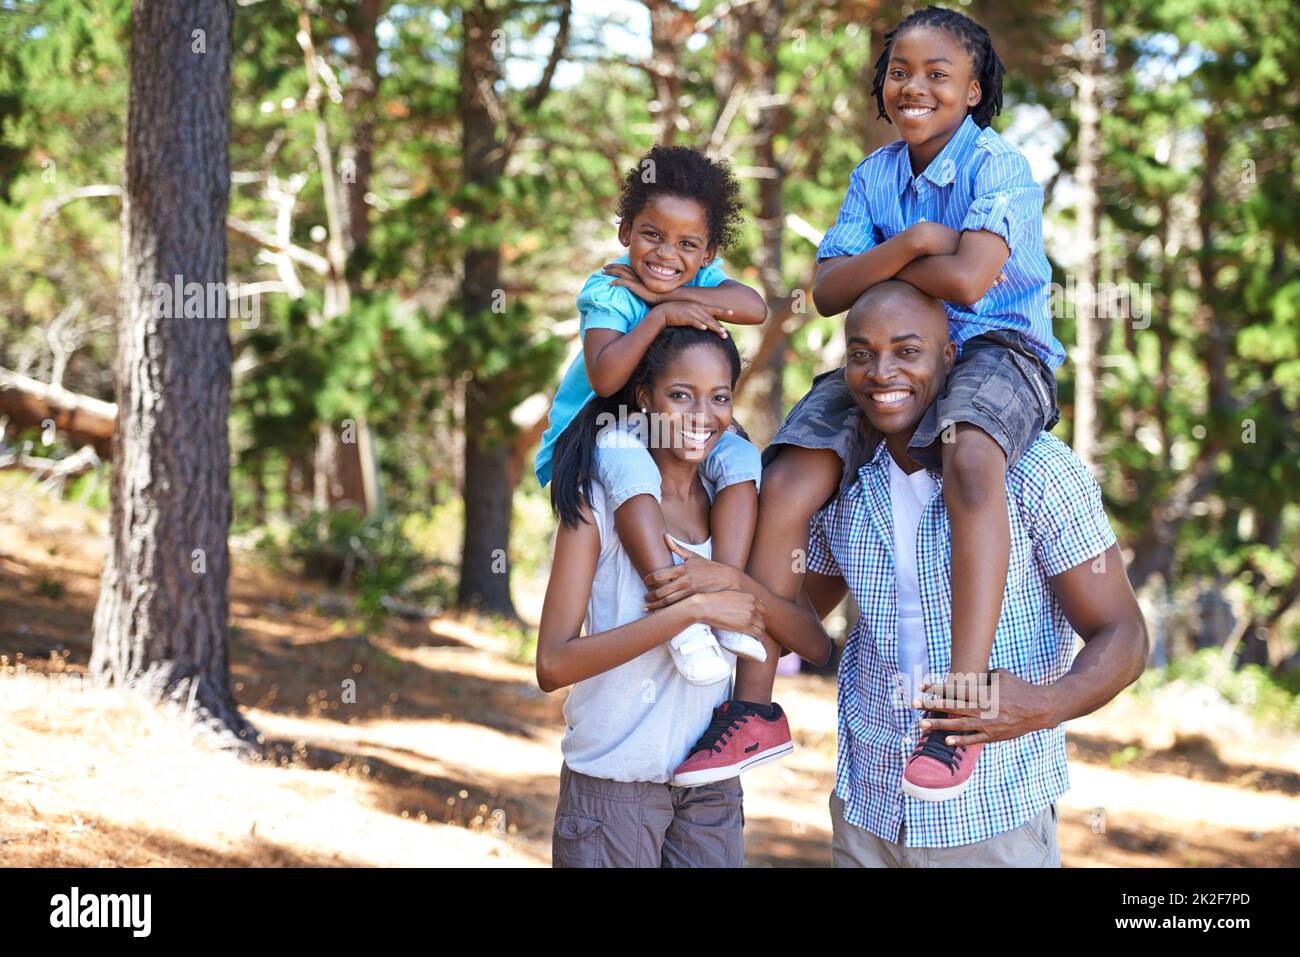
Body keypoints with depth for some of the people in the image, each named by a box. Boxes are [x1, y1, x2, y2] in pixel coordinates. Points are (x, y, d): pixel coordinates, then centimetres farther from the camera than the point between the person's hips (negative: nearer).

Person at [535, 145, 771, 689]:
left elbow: (755, 308, -27)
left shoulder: (703, 279, -4)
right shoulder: (607, 292, -19)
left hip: (671, 431, 6)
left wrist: (663, 292, -27)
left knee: (741, 457, -19)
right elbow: (604, 378, -36)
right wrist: (659, 315, -37)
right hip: (599, 431, -6)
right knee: (628, 463, -38)